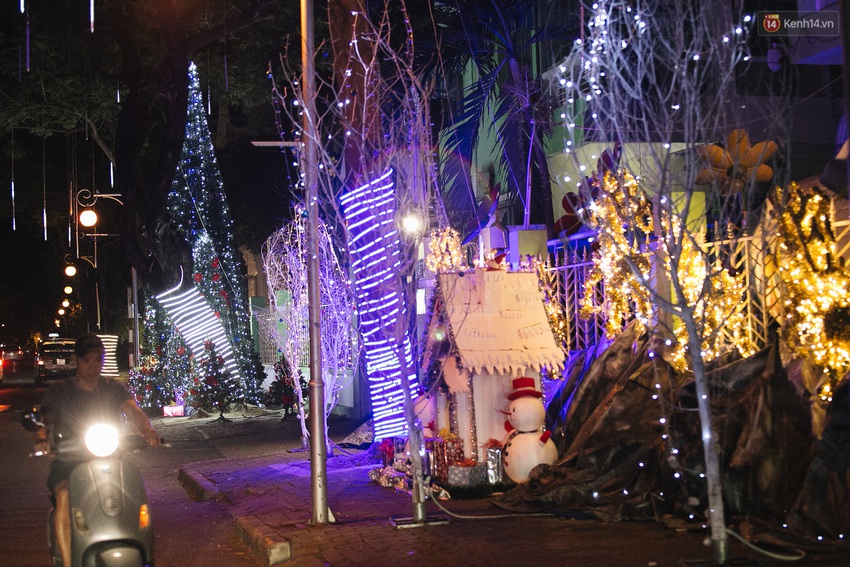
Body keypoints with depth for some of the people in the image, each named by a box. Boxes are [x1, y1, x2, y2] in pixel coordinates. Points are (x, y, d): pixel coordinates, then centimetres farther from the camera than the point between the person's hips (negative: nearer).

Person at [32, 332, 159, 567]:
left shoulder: (114, 389, 12)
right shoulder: (58, 391, 8)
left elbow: (133, 410, -5)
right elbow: (45, 419, -5)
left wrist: (147, 429, -29)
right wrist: (42, 438, -31)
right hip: (68, 462, -1)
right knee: (64, 497, -33)